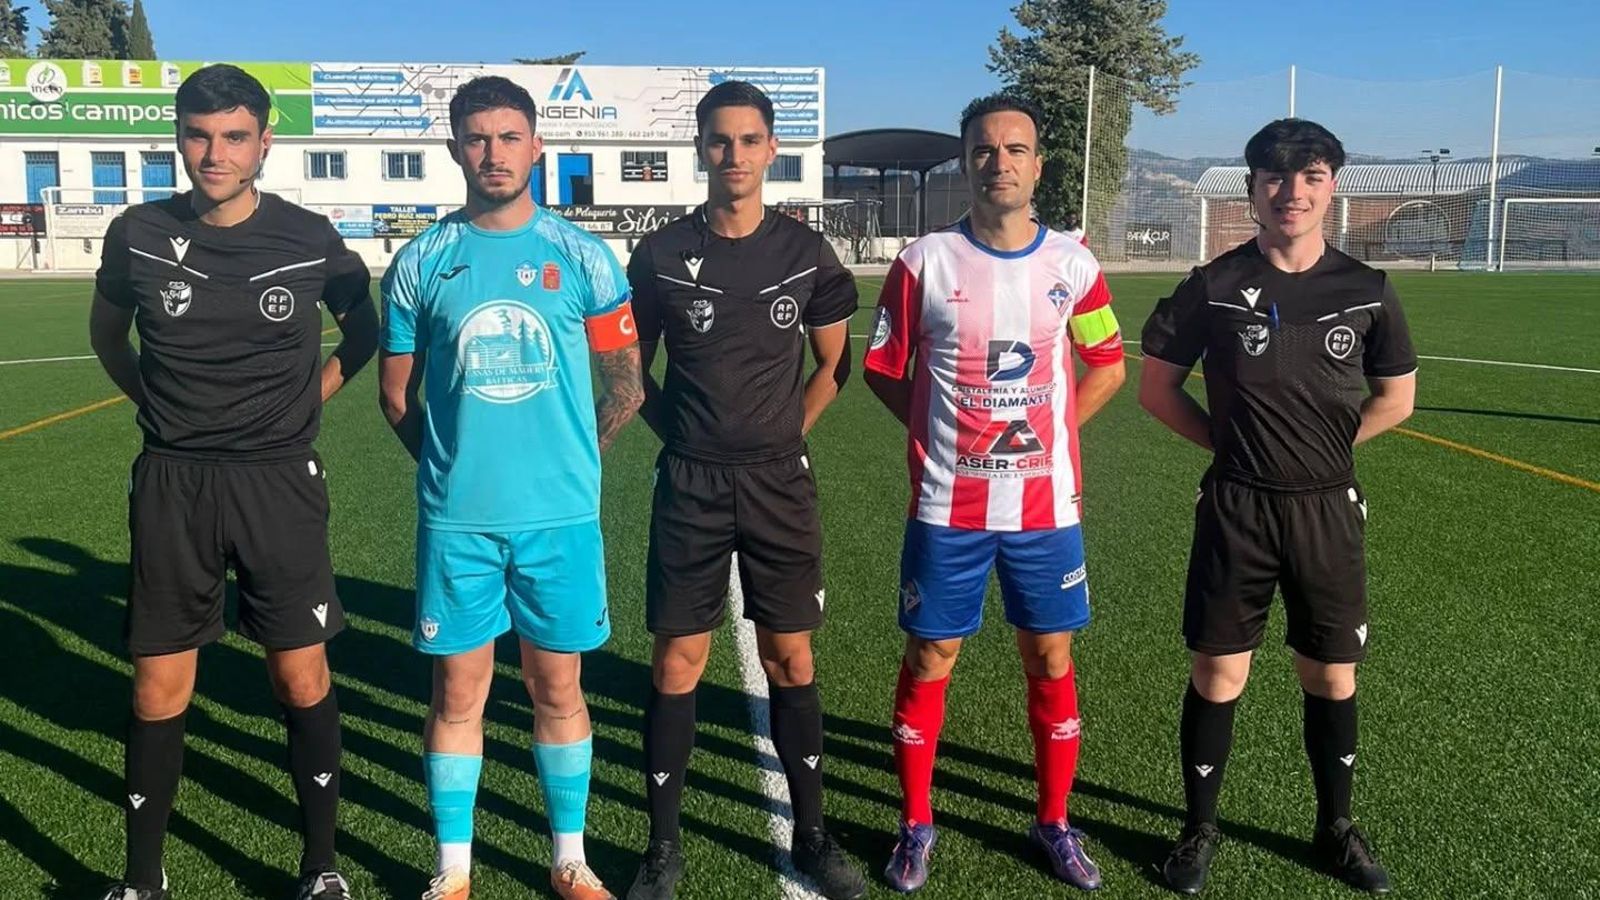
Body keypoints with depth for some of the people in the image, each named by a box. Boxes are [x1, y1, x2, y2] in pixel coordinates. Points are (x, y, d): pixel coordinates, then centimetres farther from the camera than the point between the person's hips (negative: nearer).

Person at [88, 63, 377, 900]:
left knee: (302, 676, 3)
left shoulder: (308, 238, -4)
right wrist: (157, 403, 8)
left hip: (280, 478, -1)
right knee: (159, 687, 6)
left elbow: (366, 325, 14)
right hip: (172, 482, 1)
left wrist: (317, 387, 5)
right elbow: (107, 333, 17)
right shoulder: (138, 234, -2)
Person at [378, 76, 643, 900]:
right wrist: (453, 463, 8)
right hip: (456, 517, 0)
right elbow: (397, 391, 10)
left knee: (558, 686, 10)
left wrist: (564, 460, 8)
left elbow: (625, 384, 6)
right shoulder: (421, 262, 1)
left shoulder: (582, 257, -1)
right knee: (457, 690, 8)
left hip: (560, 513, 0)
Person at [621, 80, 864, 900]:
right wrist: (681, 433, 0)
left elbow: (834, 362, 12)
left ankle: (810, 834, 23)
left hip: (779, 483, 1)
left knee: (790, 658, 8)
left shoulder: (805, 254, 1)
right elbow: (631, 367, 8)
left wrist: (783, 433, 5)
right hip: (690, 484, -1)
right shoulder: (661, 255, -2)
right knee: (677, 662, 3)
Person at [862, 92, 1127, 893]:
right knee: (928, 661, 6)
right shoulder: (924, 261, -5)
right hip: (948, 508, -2)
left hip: (1047, 506, 2)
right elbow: (883, 369, 4)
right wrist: (938, 432, -2)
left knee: (1051, 660, 10)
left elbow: (1107, 365, 14)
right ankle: (916, 825, 24)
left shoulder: (1073, 264, 1)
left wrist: (1052, 428, 4)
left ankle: (1054, 823, 29)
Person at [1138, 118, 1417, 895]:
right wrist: (1231, 443, -2)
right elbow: (1156, 386, 2)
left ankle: (1336, 828, 32)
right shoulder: (1213, 287, -5)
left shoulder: (1367, 292, 0)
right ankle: (1200, 829, 22)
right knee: (1216, 673, 4)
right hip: (1236, 507, -2)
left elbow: (1396, 398, 11)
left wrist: (1320, 447, 4)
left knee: (1332, 677, 12)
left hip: (1328, 508, 2)